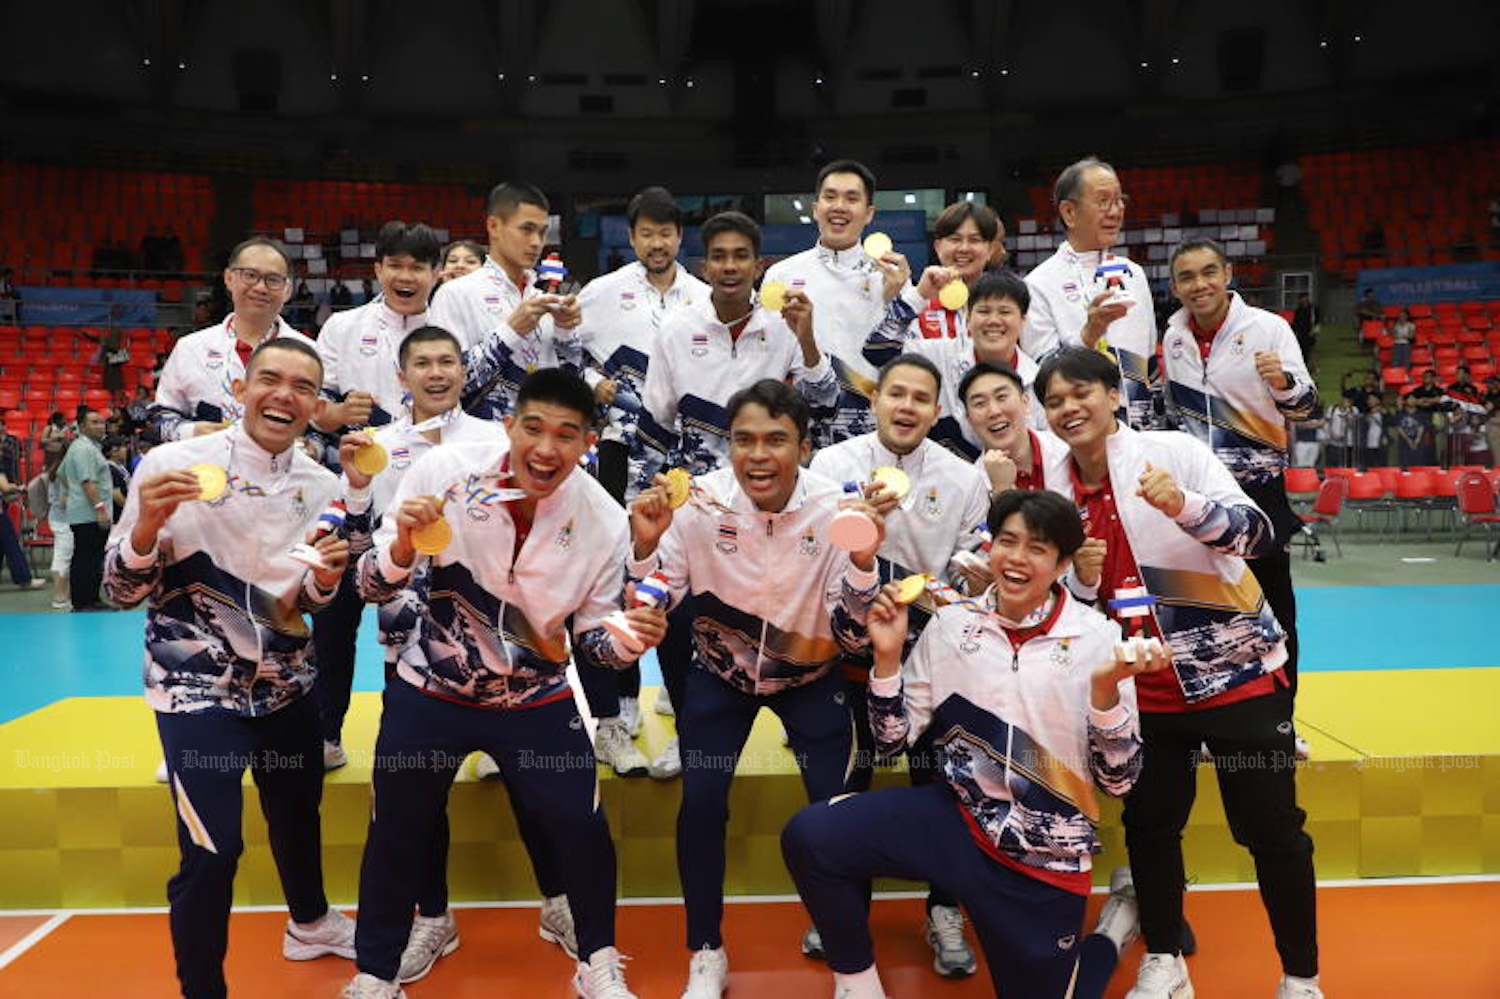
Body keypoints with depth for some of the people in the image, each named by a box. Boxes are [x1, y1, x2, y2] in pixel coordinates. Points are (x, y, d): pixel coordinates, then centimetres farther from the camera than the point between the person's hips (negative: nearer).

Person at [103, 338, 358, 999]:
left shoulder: (322, 486, -1)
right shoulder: (173, 464, -14)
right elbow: (121, 590, -11)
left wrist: (325, 579, -15)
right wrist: (149, 524, -30)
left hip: (285, 685, 5)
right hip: (197, 691, -5)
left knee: (299, 811, 22)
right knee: (212, 849, -8)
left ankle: (309, 922, 49)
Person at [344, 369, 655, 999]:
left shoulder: (604, 522, -15)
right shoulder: (444, 473, -19)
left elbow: (592, 635, -3)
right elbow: (374, 588, -11)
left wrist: (629, 639, -26)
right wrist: (404, 545, -33)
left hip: (536, 699, 1)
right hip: (429, 689, 0)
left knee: (583, 827, -2)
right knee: (397, 832, 8)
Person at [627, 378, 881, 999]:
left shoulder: (837, 509, -20)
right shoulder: (700, 500, -19)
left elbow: (851, 637, -18)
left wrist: (862, 563, -36)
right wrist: (646, 544, -33)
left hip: (809, 675, 0)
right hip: (720, 672, 1)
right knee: (700, 802, -13)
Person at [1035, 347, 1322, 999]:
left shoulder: (1173, 451, -12)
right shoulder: (1055, 484, 2)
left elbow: (1258, 535, -23)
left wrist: (1183, 504, -39)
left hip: (1234, 666, -4)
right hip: (1144, 685, 4)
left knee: (1272, 828, 3)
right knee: (1148, 822, 12)